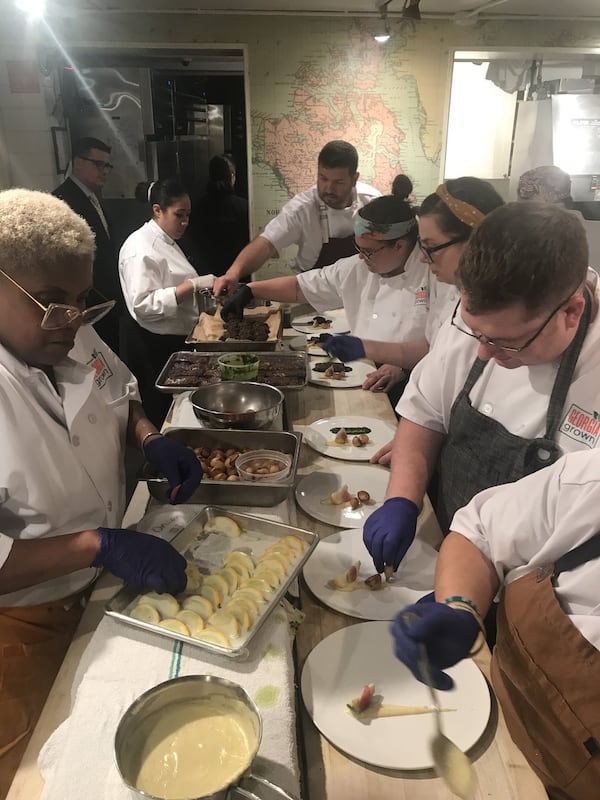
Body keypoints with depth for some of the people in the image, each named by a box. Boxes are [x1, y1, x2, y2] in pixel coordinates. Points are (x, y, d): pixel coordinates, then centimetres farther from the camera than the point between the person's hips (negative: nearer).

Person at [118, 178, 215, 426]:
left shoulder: (166, 242, 13)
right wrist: (192, 285, -30)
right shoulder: (141, 247, -18)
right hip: (152, 344, -10)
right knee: (158, 411, 1)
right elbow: (143, 305, -27)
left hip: (173, 340, 10)